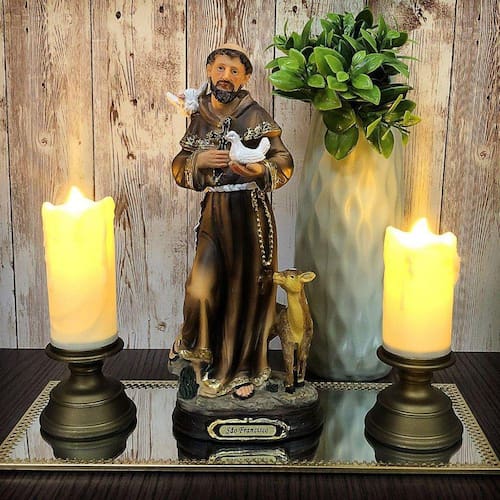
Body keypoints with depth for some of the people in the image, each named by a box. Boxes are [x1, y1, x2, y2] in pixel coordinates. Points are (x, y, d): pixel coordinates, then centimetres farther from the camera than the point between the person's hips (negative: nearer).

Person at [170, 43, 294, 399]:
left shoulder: (256, 116, -3)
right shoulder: (198, 118, 9)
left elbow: (284, 162, -2)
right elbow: (179, 168, 10)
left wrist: (261, 171, -21)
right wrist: (200, 161, -10)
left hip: (250, 212, -3)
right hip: (214, 212, 3)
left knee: (246, 289, 4)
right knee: (201, 287, -4)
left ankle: (244, 370, 23)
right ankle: (196, 344, 30)